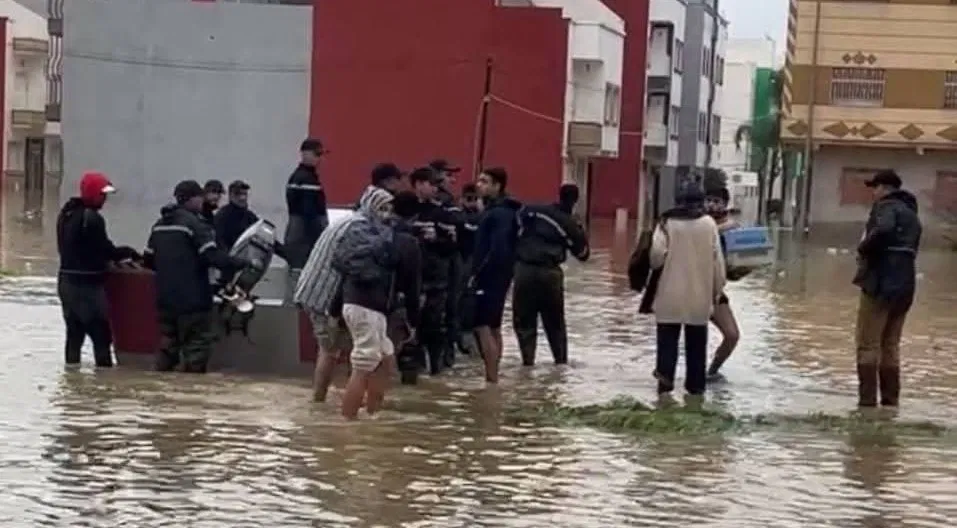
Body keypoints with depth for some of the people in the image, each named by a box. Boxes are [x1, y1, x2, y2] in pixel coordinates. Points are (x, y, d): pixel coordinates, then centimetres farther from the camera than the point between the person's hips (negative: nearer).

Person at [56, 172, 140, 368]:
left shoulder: (67, 214, 12)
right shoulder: (91, 218, -17)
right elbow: (106, 250, -14)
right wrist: (129, 253, 3)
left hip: (67, 281, 9)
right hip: (88, 284, -9)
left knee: (74, 333, 13)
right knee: (101, 334, -6)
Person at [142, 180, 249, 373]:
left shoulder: (159, 225, 13)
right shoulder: (194, 224, -12)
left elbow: (148, 260, 17)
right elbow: (213, 256, -22)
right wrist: (242, 264, -13)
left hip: (165, 299, 8)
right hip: (192, 299, -8)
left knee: (169, 346, 15)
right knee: (197, 347, -2)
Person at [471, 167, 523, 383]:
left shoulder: (500, 213, -17)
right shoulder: (495, 209, 15)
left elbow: (498, 250, -24)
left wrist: (477, 274, -20)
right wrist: (478, 272, 12)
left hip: (490, 276, -10)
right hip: (495, 276, 10)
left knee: (482, 326, -11)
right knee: (493, 327, 13)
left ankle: (492, 378, -11)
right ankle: (492, 376, 19)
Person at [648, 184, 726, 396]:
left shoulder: (668, 222, -4)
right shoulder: (709, 224, -2)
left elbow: (657, 254, -12)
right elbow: (717, 259, -1)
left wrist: (656, 264, 11)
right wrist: (717, 289, 8)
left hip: (671, 292, -1)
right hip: (700, 293, 1)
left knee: (668, 338, 6)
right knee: (696, 341, 11)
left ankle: (665, 374, -6)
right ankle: (695, 383, 14)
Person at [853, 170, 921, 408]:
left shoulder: (886, 206, -7)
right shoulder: (912, 213, 21)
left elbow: (883, 230, -29)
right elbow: (912, 249, 19)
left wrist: (863, 249, -14)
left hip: (881, 283, -8)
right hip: (905, 286, 8)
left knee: (868, 344, -4)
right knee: (891, 345, 14)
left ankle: (867, 400, -7)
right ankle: (890, 400, 13)